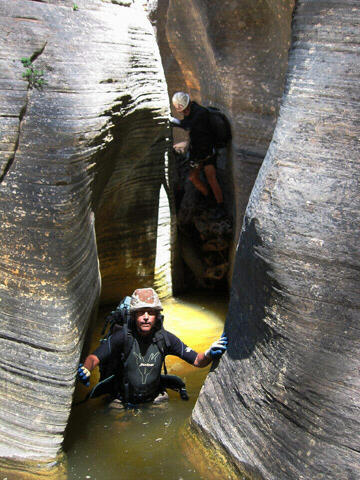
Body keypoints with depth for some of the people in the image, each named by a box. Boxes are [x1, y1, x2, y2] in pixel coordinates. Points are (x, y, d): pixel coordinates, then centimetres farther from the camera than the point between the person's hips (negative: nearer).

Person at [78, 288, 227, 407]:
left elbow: (197, 361, -10)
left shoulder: (165, 338, -12)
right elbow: (94, 358, -25)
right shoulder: (123, 336, -20)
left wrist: (209, 354, -33)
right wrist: (85, 370, -48)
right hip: (124, 403, -2)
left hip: (154, 400, 2)